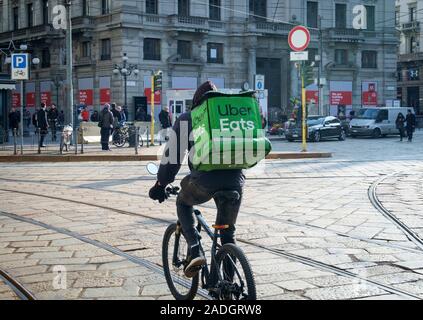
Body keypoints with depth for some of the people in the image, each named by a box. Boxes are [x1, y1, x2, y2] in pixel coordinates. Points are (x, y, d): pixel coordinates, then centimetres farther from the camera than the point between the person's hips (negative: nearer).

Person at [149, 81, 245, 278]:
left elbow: (172, 154, 11)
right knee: (228, 232, 22)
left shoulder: (187, 119, 14)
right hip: (235, 179, 3)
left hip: (204, 179, -3)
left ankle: (195, 251, 9)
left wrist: (161, 183, 20)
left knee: (183, 204, 28)